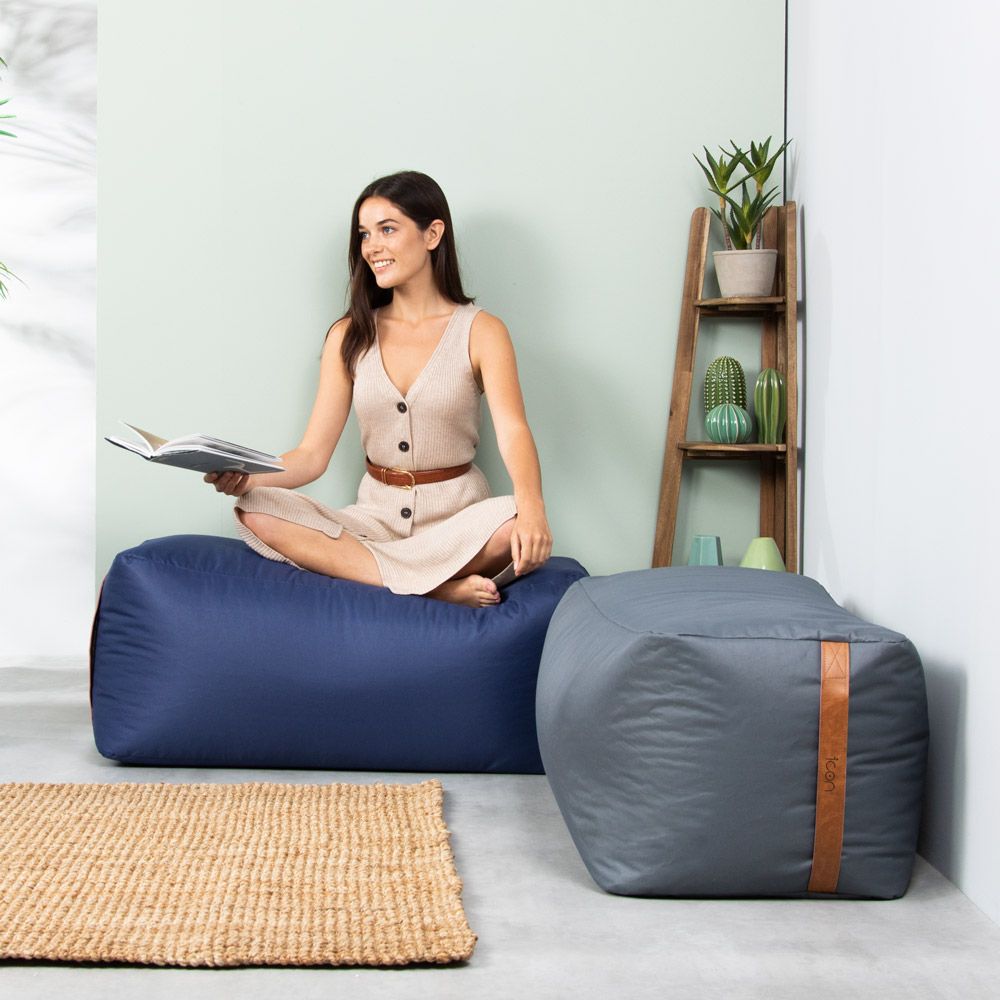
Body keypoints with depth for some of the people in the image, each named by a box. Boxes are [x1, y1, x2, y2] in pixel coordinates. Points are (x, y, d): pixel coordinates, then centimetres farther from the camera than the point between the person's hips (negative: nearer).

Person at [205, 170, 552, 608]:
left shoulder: (480, 332, -3)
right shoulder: (349, 336, 7)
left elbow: (513, 432, -19)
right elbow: (312, 455, 1)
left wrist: (531, 507, -41)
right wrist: (244, 476, -21)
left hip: (457, 515, -3)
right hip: (376, 515, 3)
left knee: (516, 526, -36)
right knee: (255, 511, -24)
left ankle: (352, 563, -22)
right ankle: (439, 587, -29)